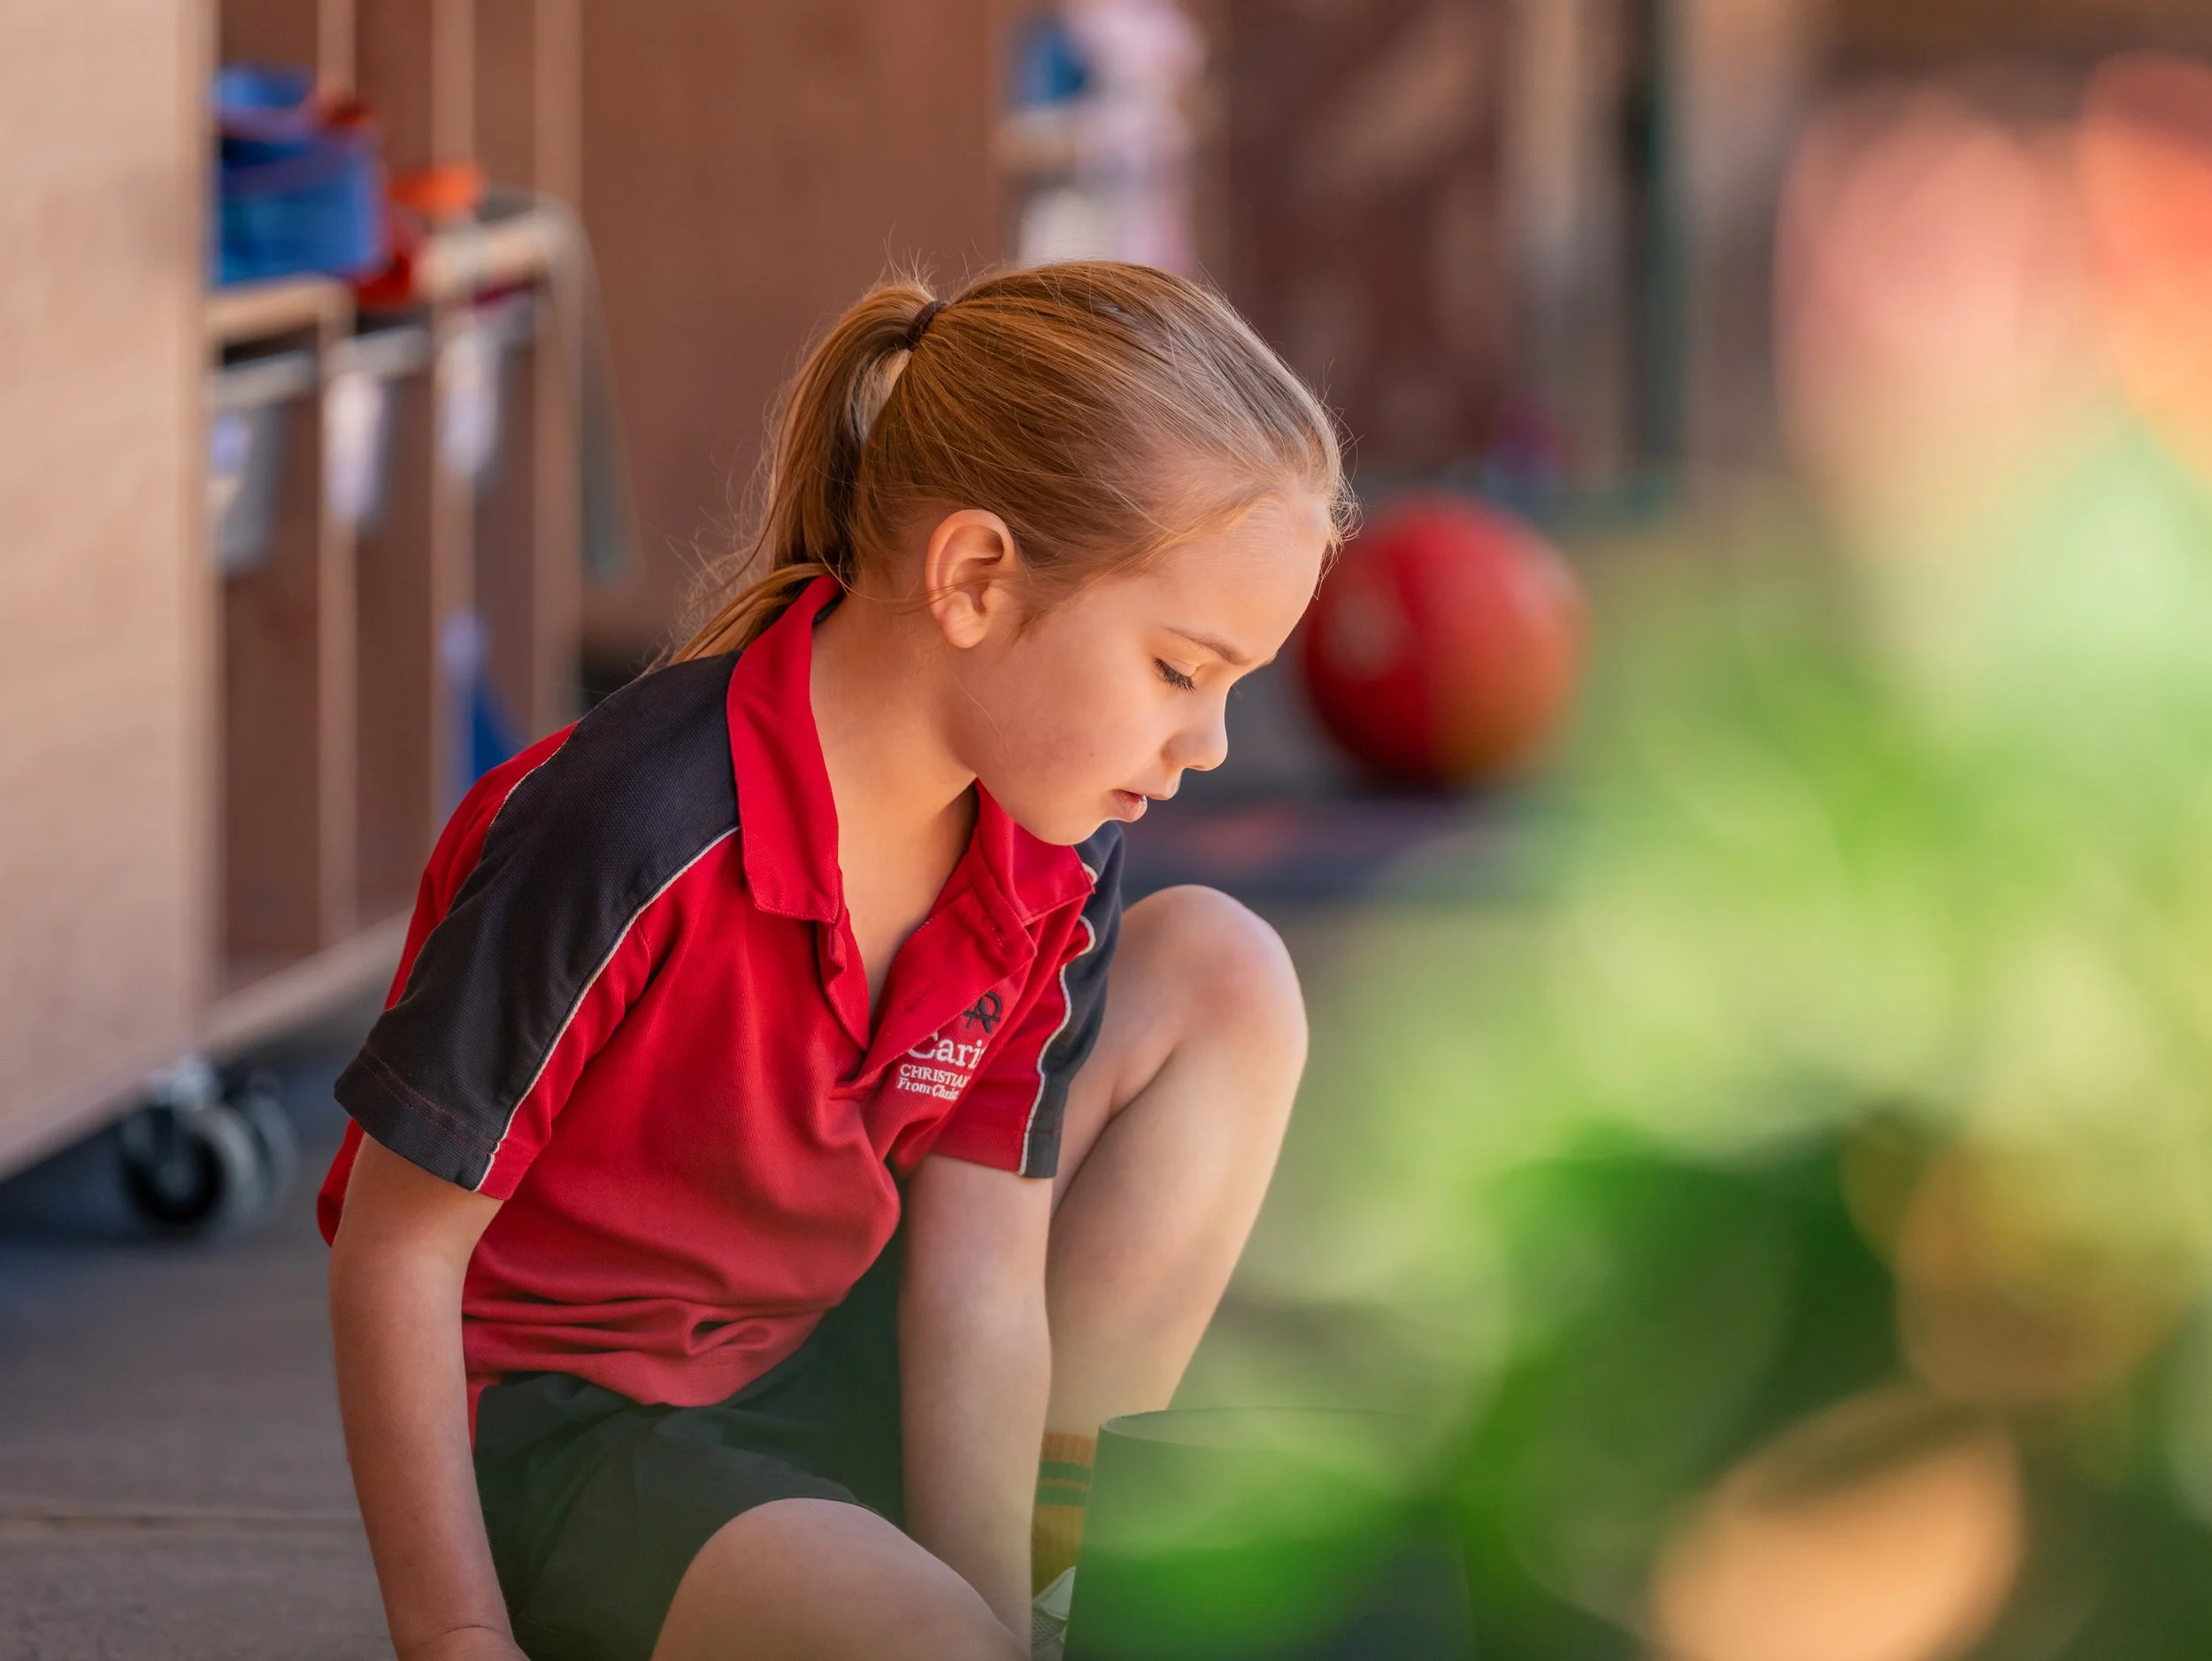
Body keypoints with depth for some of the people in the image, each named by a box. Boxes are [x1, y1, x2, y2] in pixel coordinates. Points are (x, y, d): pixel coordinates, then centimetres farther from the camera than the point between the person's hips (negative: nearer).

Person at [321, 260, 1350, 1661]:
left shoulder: (1051, 872, -6)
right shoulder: (632, 842, -29)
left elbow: (981, 1288, -7)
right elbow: (397, 1246, -21)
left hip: (814, 1385, 8)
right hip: (551, 1437, -8)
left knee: (1218, 973, 2)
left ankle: (1061, 1536, 4)